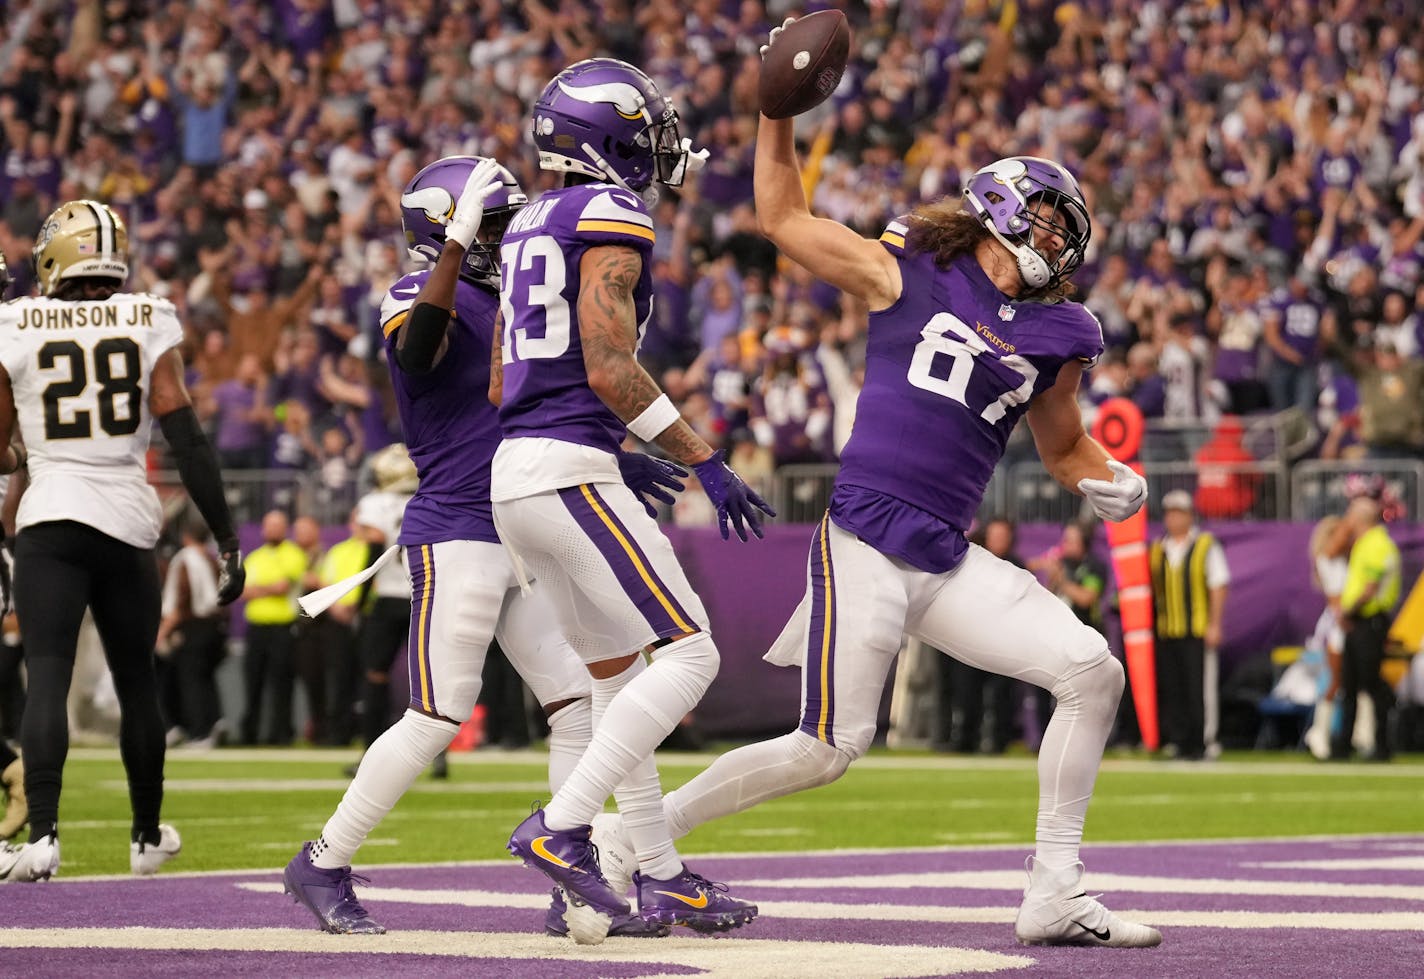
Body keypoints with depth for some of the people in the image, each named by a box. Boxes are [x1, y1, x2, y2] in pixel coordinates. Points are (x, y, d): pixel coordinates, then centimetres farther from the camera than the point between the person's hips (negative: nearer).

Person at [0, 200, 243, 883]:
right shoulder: (148, 325, 0)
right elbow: (186, 440, -5)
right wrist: (227, 539, -1)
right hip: (128, 520, 2)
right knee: (136, 681, 16)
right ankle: (148, 835, 30)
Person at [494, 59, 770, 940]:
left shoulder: (533, 226, 20)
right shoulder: (611, 220, -8)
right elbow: (610, 370, -18)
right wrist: (707, 462, -14)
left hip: (518, 471, 10)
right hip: (568, 472, -10)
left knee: (619, 678, 15)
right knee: (687, 654, -9)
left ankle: (661, 876, 17)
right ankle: (562, 826, -16)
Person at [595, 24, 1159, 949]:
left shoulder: (1055, 335, 12)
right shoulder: (909, 273, 2)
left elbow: (1064, 445, 25)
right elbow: (785, 217, 11)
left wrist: (1112, 482, 4)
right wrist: (778, 114, 5)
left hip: (948, 561, 5)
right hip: (866, 541, -5)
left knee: (1092, 671, -8)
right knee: (830, 748, -10)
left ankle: (1055, 895, -2)